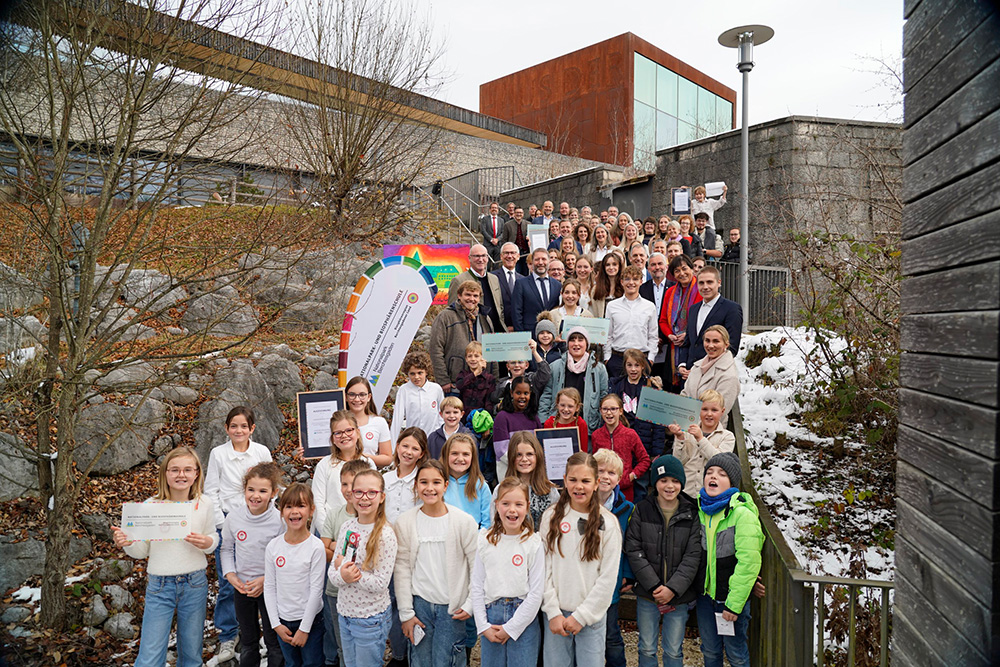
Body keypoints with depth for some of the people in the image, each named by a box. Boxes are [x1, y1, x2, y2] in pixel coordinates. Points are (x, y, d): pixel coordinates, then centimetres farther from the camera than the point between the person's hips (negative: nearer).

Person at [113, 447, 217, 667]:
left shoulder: (204, 504, -4)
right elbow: (141, 551, 2)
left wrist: (207, 543, -16)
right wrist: (126, 543, -19)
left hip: (195, 585, 1)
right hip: (159, 585, -1)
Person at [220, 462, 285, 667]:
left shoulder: (280, 521, -19)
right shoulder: (233, 517, -9)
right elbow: (226, 549, 6)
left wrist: (266, 580, -19)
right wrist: (230, 575, -6)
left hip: (269, 588, -3)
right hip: (241, 588, 3)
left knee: (274, 641, 9)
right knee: (247, 641, 21)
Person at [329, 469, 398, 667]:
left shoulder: (385, 535, -20)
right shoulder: (347, 527, -2)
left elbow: (380, 583, -21)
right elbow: (333, 570, 0)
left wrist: (348, 570, -18)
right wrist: (342, 576, -22)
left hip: (371, 619, -6)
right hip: (345, 612, 6)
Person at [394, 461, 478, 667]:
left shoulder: (464, 521, -7)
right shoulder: (405, 522, -2)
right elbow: (402, 569, 0)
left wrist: (471, 604, -4)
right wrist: (406, 613, 0)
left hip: (452, 607, -1)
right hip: (419, 603, 2)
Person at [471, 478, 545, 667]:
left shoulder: (534, 544, -8)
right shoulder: (485, 541, 1)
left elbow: (536, 593, -8)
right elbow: (477, 587, 4)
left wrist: (510, 628, -8)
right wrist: (483, 626, -3)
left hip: (523, 622, -2)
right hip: (491, 619, 2)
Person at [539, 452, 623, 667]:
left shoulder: (608, 523, -5)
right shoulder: (551, 517, -1)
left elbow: (608, 578, -6)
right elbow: (544, 568, 0)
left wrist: (581, 616, -7)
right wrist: (553, 612, -6)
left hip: (592, 616, -1)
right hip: (556, 614, 1)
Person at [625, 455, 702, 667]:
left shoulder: (692, 514, -3)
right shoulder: (641, 510, -4)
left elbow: (693, 557, -6)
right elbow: (633, 550, -7)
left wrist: (673, 588, -15)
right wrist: (654, 585, -15)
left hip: (679, 595, 0)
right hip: (647, 594, 0)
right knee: (647, 649, 13)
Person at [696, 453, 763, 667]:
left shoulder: (743, 514, -20)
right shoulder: (700, 508, -1)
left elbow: (748, 564, -21)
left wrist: (734, 603, -19)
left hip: (733, 596, -5)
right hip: (705, 593, 5)